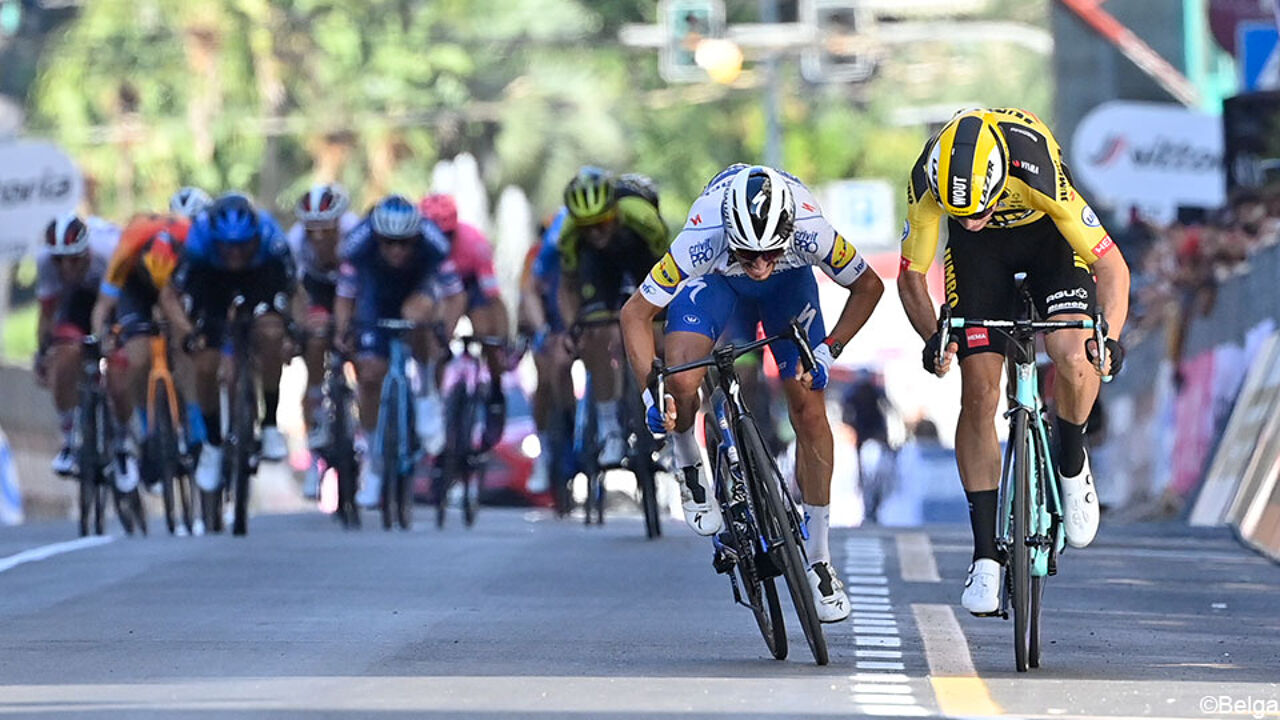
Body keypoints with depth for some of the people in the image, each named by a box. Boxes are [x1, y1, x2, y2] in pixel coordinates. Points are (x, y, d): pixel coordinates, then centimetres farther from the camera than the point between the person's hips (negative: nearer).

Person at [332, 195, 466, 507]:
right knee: (369, 374, -9)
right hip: (377, 297, 2)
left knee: (416, 314, -37)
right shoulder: (359, 244, -32)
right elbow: (345, 297, -21)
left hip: (419, 289, -2)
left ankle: (427, 395, -15)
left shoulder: (432, 243, -34)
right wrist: (342, 331, -37)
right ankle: (370, 460, 9)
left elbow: (455, 296, -27)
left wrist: (445, 328, -43)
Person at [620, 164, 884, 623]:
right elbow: (636, 312, -28)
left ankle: (818, 559, 6)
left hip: (790, 280, 1)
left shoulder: (812, 233, -39)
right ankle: (689, 466, 7)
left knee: (809, 409, -6)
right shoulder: (701, 240, -41)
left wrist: (828, 349, -28)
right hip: (714, 277, -1)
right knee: (681, 381, -26)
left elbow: (867, 286, -18)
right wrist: (652, 392, -37)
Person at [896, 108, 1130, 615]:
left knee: (1073, 358, -26)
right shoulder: (927, 183, -33)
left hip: (1049, 233, -2)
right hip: (981, 252, 2)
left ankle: (1072, 466, 5)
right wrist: (934, 339, -36)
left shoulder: (1039, 173, -40)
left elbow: (1112, 265, -32)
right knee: (978, 393, -8)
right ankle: (985, 556, -3)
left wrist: (1110, 340, -47)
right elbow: (911, 277, -18)